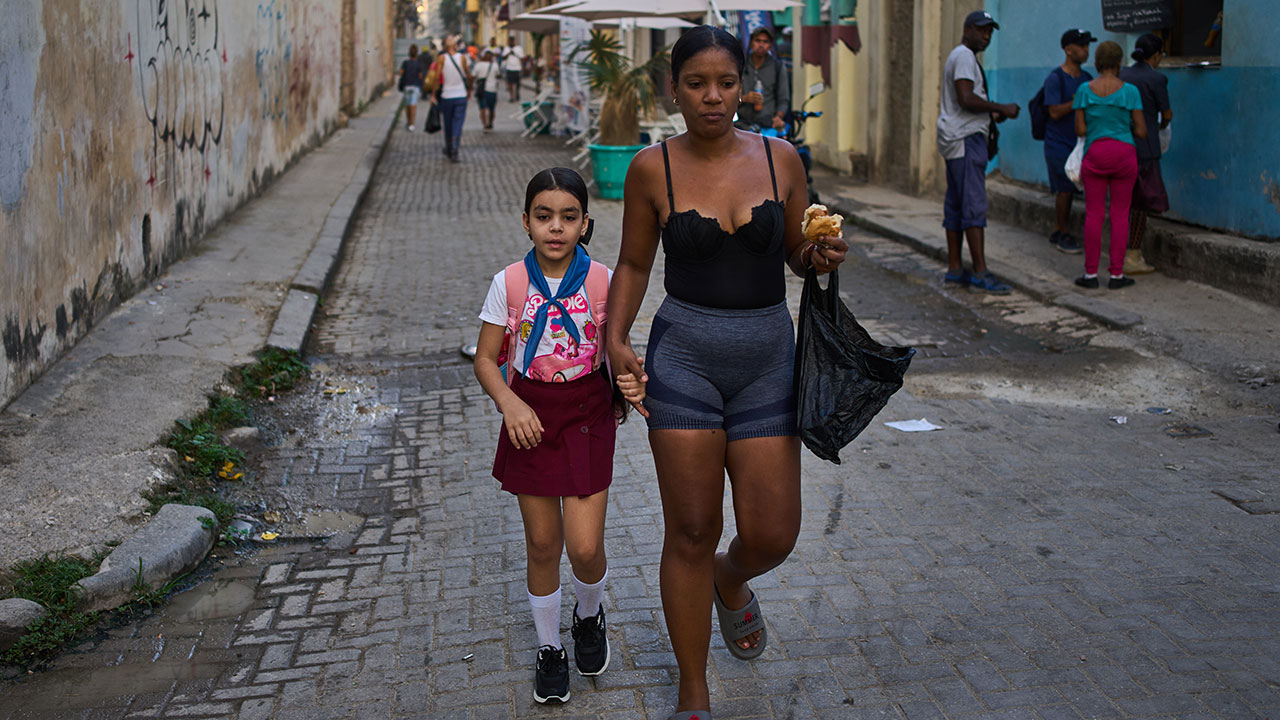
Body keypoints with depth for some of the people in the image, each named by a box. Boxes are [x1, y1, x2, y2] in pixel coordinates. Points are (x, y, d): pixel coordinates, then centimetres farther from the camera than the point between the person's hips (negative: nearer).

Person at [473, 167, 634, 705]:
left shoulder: (602, 281, -6)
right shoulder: (509, 283, -6)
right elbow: (485, 359, -1)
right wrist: (509, 404, -18)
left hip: (587, 414, -1)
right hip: (530, 416, 1)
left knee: (585, 546, -6)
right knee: (542, 544, 9)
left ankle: (590, 615, 29)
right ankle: (549, 649, 29)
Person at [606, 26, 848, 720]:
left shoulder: (780, 158, 1)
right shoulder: (652, 168, -3)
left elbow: (796, 252, 12)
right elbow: (633, 263, 8)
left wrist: (821, 255, -10)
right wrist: (615, 338, -5)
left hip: (767, 357, 2)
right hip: (684, 356, -2)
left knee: (772, 536, 1)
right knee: (691, 532, 2)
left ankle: (730, 579, 41)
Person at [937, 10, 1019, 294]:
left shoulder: (963, 57, 23)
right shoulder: (964, 56, -11)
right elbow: (966, 99, -23)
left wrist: (990, 115, 15)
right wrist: (1001, 108, -15)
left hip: (958, 140, 11)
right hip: (966, 140, -11)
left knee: (956, 205, 10)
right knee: (974, 205, -13)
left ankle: (955, 269, 14)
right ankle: (980, 274, -16)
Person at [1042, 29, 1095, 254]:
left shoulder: (1086, 78, 10)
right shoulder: (1055, 78, -11)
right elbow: (1055, 112, -18)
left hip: (1078, 142, 7)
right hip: (1058, 143, -7)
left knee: (1066, 189, 9)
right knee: (1065, 189, -7)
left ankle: (1057, 233, 18)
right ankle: (1064, 235, 3)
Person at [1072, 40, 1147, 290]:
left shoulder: (1085, 90, -2)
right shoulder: (1129, 91, -5)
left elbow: (1080, 129, -1)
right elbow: (1141, 131, -3)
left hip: (1095, 153, 1)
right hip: (1124, 153, -1)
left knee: (1094, 213, 4)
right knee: (1120, 214, 4)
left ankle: (1091, 273, 4)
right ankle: (1116, 274, 5)